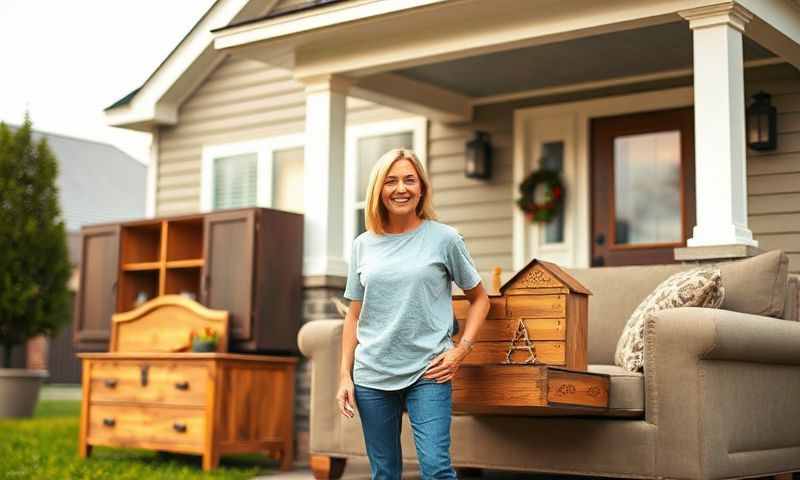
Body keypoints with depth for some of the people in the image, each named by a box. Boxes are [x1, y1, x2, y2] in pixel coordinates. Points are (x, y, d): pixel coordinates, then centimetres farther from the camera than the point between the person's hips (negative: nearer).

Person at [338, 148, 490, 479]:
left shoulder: (444, 238, -1)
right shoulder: (363, 245, 7)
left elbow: (479, 299, 8)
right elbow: (354, 316, 12)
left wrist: (461, 350, -5)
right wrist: (345, 375, 5)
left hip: (428, 374, -3)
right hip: (371, 376, 3)